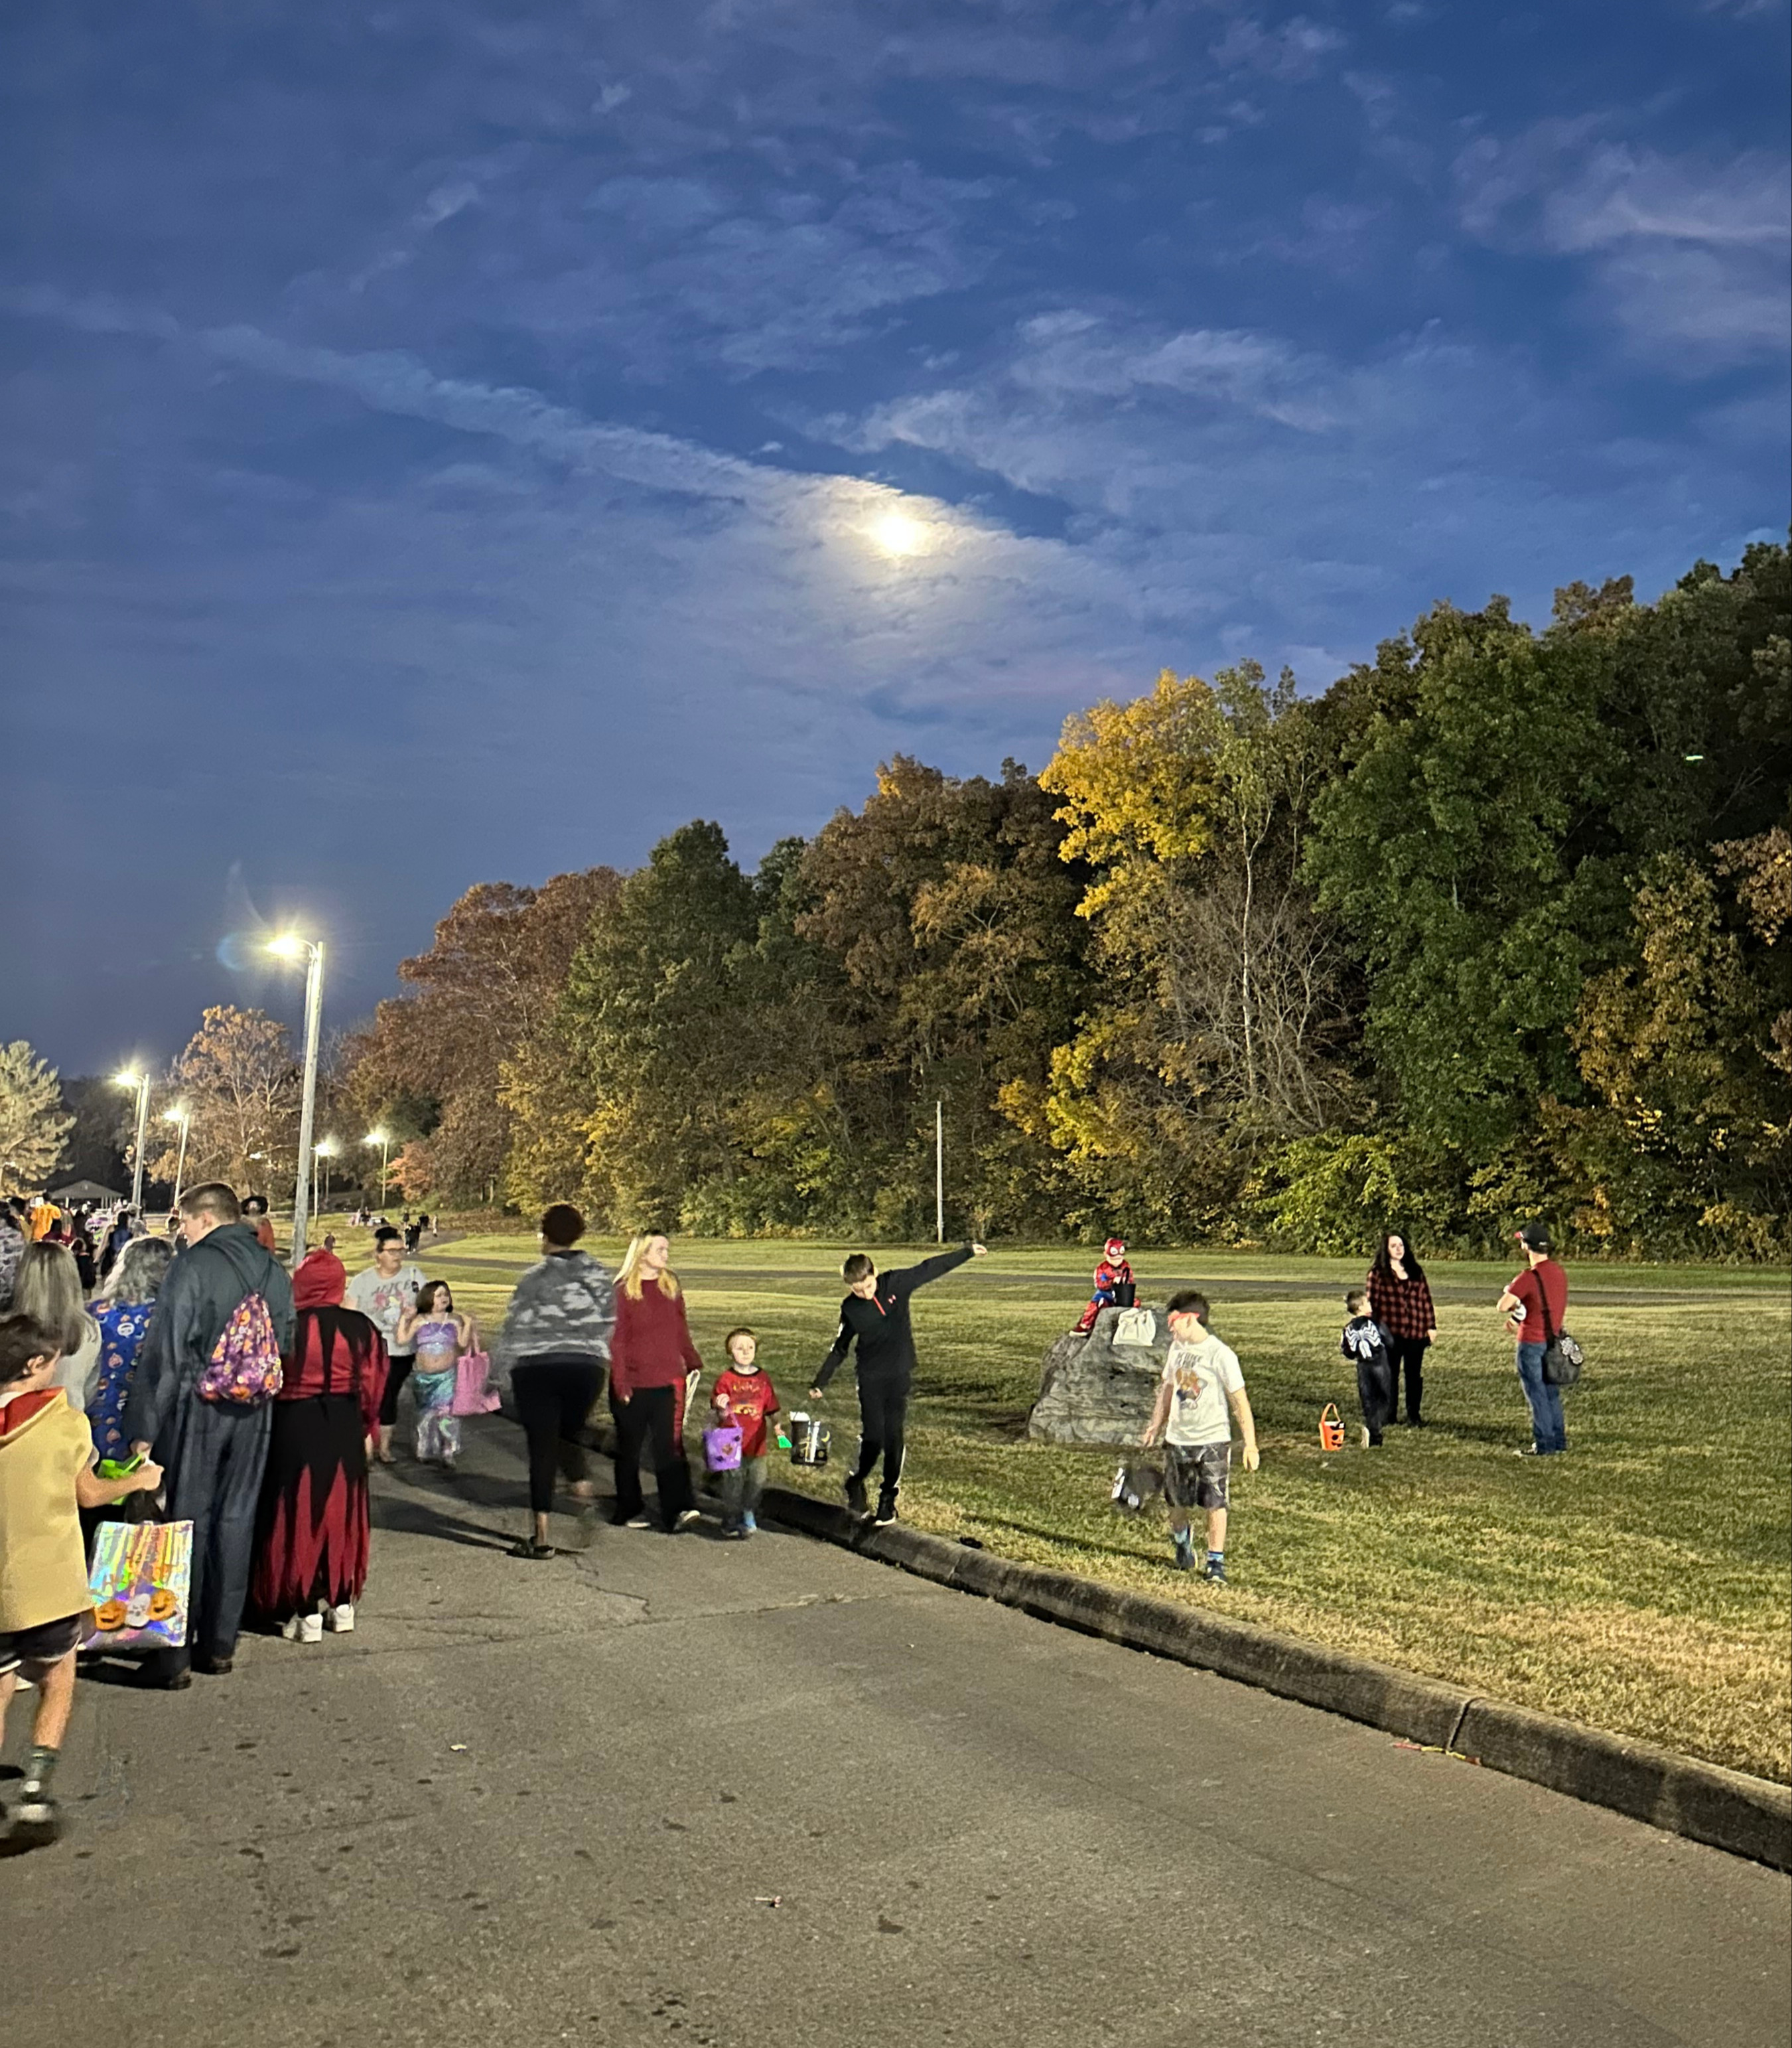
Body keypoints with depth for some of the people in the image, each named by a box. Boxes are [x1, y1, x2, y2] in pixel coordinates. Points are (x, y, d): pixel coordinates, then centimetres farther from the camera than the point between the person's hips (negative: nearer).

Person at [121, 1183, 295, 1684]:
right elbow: (285, 1346, 11)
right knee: (235, 1520, 12)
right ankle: (219, 1644, 21)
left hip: (196, 1406, -5)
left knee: (187, 1520, 3)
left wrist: (144, 1425, -11)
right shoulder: (274, 1270, 7)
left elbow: (165, 1350, -13)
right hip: (254, 1413, 5)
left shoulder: (193, 1265, -11)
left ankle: (176, 1652, 8)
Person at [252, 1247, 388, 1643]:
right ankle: (342, 1604, 24)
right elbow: (372, 1386, 2)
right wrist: (368, 1429, 15)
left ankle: (307, 1614, 9)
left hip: (295, 1431, -3)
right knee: (341, 1514, 16)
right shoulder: (361, 1328, -4)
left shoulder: (287, 1328, -13)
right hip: (345, 1431, 3)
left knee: (298, 1517, 6)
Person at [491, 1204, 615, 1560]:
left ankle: (541, 1536, 3)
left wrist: (501, 1360, 7)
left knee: (542, 1447, 1)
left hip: (537, 1367, -3)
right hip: (587, 1366, 3)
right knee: (571, 1433, 23)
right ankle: (582, 1484, -6)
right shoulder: (598, 1273, 4)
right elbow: (609, 1321, 8)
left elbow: (517, 1325, -5)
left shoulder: (537, 1277, -8)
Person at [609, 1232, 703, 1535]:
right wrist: (620, 1383, -10)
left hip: (668, 1380, 3)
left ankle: (678, 1511, -12)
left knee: (670, 1446, -6)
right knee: (629, 1448, 11)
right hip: (633, 1385, -3)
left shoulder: (671, 1286, 8)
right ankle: (630, 1510, 24)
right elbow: (616, 1340, -7)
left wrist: (693, 1363, 9)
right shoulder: (623, 1290, -6)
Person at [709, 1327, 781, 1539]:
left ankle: (749, 1516, 25)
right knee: (733, 1482, -1)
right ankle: (731, 1522, 12)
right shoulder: (726, 1380, -4)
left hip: (756, 1443, 3)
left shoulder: (763, 1378, 5)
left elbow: (771, 1409, 9)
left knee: (757, 1481, 5)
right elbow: (721, 1416, -3)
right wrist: (722, 1409, -25)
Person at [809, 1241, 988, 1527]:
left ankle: (889, 1496, 15)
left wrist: (967, 1252, 13)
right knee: (873, 1437, -5)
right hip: (870, 1378, -1)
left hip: (900, 1375, 1)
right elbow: (839, 1349, 6)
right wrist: (820, 1383, 4)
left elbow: (929, 1269, 4)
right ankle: (855, 1484, 21)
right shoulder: (850, 1309, -5)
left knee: (895, 1437, 2)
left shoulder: (896, 1284, -7)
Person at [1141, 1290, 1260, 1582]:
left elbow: (1240, 1402, -12)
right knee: (1178, 1503, 14)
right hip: (1177, 1438, 5)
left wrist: (1250, 1445, -13)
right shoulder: (1177, 1348, 5)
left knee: (1215, 1504, -4)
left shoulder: (1221, 1354, -14)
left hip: (1213, 1440, -5)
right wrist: (1157, 1423, 20)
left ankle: (1216, 1562, 8)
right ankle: (1181, 1544, 41)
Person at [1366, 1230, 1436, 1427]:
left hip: (1416, 1332, 3)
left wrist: (1431, 1326, 7)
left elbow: (1425, 1299, 11)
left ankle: (1414, 1416, 15)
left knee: (1414, 1374, 7)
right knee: (1390, 1374, 5)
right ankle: (1389, 1415, 14)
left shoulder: (1416, 1271, 11)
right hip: (1390, 1333, -3)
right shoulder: (1378, 1273, 0)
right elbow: (1372, 1302, -1)